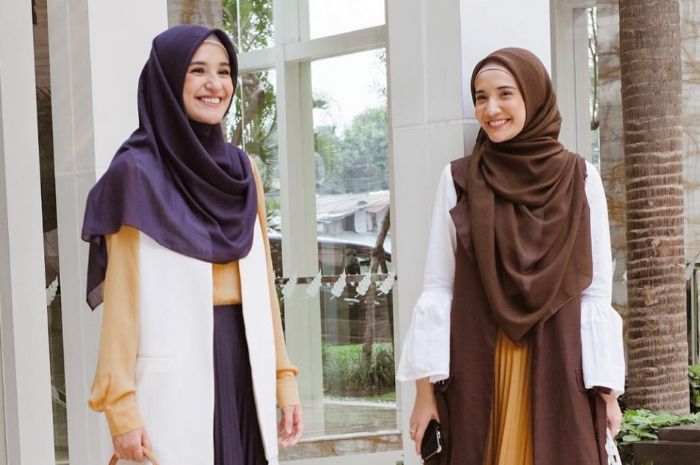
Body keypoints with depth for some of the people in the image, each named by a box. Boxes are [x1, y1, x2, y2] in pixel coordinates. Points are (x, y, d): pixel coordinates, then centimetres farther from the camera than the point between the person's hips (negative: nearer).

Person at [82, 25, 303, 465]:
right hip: (174, 373, -5)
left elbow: (262, 280, 15)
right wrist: (121, 403, -14)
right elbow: (121, 295, -8)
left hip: (244, 364, 6)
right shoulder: (137, 173, -5)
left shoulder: (241, 169, 13)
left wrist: (283, 375, 10)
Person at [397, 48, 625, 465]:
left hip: (560, 369, 0)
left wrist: (608, 389, -1)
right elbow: (437, 288, 3)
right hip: (478, 370, 0)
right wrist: (425, 387, -3)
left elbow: (597, 292, 4)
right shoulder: (458, 179, 5)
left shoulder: (581, 179, 4)